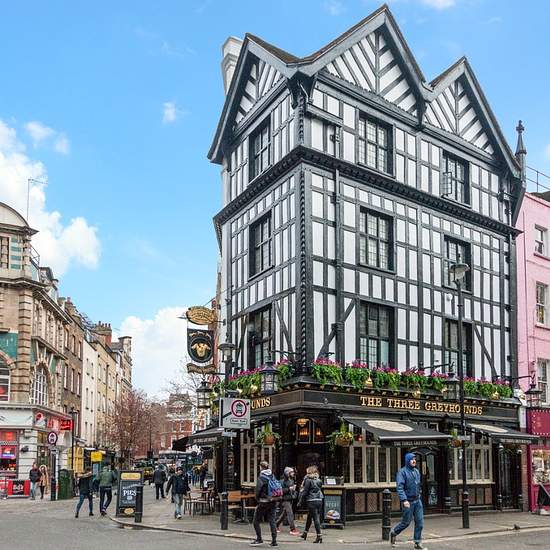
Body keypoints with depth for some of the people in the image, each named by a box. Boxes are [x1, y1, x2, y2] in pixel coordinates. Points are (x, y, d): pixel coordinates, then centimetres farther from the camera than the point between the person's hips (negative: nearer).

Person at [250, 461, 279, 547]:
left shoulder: (261, 477, -12)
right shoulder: (273, 476, 5)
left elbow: (258, 489, -15)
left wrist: (257, 499, 1)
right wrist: (274, 497, 12)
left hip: (264, 502, -6)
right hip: (273, 501, 6)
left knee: (256, 521, 8)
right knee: (272, 520, 9)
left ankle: (259, 539, 9)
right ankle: (274, 541, 8)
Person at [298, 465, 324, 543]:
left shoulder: (308, 480, -8)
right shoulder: (319, 480, 10)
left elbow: (305, 491, -8)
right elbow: (320, 490, 13)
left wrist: (300, 502, -3)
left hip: (311, 501, -6)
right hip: (319, 500, 6)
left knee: (315, 518, -5)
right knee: (309, 517, 20)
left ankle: (319, 536, -10)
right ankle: (305, 533, 33)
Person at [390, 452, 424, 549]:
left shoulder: (416, 471, 11)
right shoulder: (402, 472, -12)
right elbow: (400, 487, -19)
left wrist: (419, 496, 18)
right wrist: (404, 500, -27)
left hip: (417, 500, 6)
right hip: (408, 501, -6)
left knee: (420, 522, 1)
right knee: (406, 522, 3)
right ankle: (393, 533, 28)